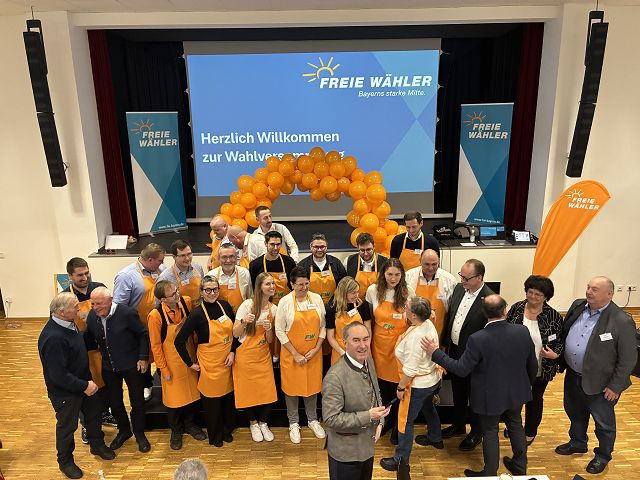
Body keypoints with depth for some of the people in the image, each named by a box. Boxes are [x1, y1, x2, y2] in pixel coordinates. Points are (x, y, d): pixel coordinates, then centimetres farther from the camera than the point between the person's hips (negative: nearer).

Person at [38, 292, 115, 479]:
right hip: (65, 391, -8)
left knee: (94, 413, 23)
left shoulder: (68, 323, -8)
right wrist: (84, 386, -22)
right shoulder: (53, 337, -35)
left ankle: (97, 445, 48)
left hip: (83, 381, 8)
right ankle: (65, 461, 40)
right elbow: (58, 375, -31)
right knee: (67, 426, 15)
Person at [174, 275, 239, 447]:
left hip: (228, 361, 4)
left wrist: (233, 352, -3)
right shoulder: (197, 314, -17)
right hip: (209, 363, -4)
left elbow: (235, 331, 8)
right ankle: (214, 435, 34)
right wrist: (190, 364, -9)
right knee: (211, 399, 11)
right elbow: (179, 341, -15)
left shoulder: (225, 306, -3)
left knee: (228, 395, 16)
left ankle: (227, 429, 39)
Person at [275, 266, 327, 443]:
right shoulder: (285, 302, -11)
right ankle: (293, 423, 30)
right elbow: (279, 331, -8)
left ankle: (313, 420, 36)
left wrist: (316, 349, -6)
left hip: (313, 353, 3)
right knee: (292, 387, 9)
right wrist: (295, 354, -10)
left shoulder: (316, 299, -2)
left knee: (312, 385, 14)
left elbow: (323, 326, 3)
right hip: (291, 354, -2)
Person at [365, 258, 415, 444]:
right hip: (379, 343, 2)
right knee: (382, 382, 15)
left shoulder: (408, 292, -10)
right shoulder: (373, 290, -5)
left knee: (398, 384, 7)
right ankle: (386, 420, 40)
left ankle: (398, 425, 31)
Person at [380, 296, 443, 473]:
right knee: (428, 407, 32)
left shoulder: (414, 337, -34)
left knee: (406, 420, 7)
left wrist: (401, 388, -16)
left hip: (418, 384, -9)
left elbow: (410, 370, -28)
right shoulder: (429, 324, -9)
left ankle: (401, 460, 21)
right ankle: (435, 438, 56)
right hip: (433, 378, 9)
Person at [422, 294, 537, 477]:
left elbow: (461, 369, -22)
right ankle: (520, 466, 47)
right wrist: (527, 383, 17)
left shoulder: (477, 339, -30)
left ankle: (490, 474, 34)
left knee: (490, 433, 16)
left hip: (490, 397, -4)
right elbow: (532, 365, -3)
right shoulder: (522, 332, -17)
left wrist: (435, 352, -15)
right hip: (516, 392, 4)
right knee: (516, 425, 28)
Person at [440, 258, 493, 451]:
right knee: (458, 392, 24)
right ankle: (458, 425, 46)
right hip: (454, 351, 6)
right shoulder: (459, 288, -4)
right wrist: (444, 343, 9)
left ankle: (476, 432, 38)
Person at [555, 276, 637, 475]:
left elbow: (628, 359, -16)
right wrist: (560, 361, 9)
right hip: (573, 375, 6)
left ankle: (603, 456, 41)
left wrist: (615, 386, -13)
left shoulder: (622, 321, -23)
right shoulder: (577, 306, -5)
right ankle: (577, 443, 50)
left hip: (599, 383, -6)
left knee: (604, 422, 17)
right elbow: (564, 333, 8)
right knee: (575, 413, 26)